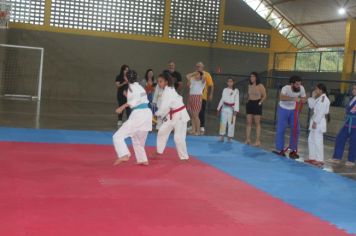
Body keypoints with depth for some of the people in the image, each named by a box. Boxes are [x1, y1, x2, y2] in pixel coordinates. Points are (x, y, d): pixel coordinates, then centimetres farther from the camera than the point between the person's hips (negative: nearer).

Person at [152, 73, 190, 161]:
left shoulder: (168, 91, -21)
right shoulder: (168, 90, 7)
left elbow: (164, 106, -28)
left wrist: (156, 114, -14)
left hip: (179, 115, -10)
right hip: (172, 115, 10)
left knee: (178, 137, -8)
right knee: (162, 131, 12)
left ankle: (184, 157, 5)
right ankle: (159, 152, 25)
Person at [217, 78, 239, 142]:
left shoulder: (236, 91, -3)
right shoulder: (225, 90, 8)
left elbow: (237, 101, -5)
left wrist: (236, 110, -11)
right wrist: (219, 108, 17)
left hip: (232, 108, -3)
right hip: (224, 108, 3)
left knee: (231, 123, -2)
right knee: (223, 122, 4)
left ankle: (229, 138, 7)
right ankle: (222, 137, 13)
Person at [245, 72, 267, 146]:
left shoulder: (260, 86, -7)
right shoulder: (249, 86, 10)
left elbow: (264, 96, -5)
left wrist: (260, 102, -12)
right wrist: (248, 101, 8)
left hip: (257, 105, -6)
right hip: (250, 104, 6)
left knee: (257, 123, -2)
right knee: (248, 122, 4)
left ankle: (258, 140, 0)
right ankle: (248, 139, 9)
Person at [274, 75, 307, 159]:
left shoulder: (301, 88, -18)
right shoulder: (286, 88, -31)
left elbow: (304, 98, 1)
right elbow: (281, 97, -52)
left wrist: (303, 100, -16)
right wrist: (293, 98, -62)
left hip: (293, 110, 4)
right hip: (283, 109, -4)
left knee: (295, 130, 2)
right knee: (281, 130, -2)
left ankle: (293, 150, 15)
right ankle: (279, 150, 12)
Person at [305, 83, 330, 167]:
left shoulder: (324, 99, -17)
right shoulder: (319, 98, 13)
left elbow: (320, 112, -22)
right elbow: (312, 106, 19)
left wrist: (315, 122, -21)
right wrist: (313, 97, 11)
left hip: (319, 122, -11)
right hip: (315, 121, 11)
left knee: (318, 141, -8)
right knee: (311, 140, 16)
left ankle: (320, 160, -2)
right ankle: (312, 158, 24)